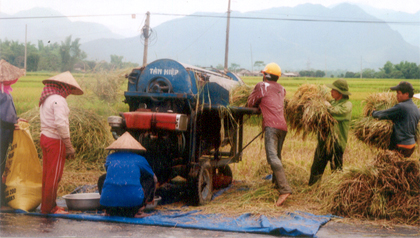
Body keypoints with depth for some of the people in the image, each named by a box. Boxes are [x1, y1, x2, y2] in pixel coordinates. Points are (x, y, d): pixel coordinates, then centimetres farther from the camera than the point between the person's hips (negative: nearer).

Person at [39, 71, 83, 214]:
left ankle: (46, 205, 23)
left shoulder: (46, 99, 16)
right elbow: (61, 124, -22)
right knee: (54, 175, -2)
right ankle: (49, 207, 3)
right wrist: (69, 146, -18)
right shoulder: (58, 100, -15)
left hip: (45, 137, 10)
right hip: (55, 140, -10)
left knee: (47, 174, 15)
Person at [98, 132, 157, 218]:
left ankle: (111, 210, 14)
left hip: (108, 201, 2)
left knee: (102, 179, 32)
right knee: (150, 179, 21)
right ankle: (136, 210, 9)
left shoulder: (110, 158, 21)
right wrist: (151, 197, 51)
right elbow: (154, 178, 31)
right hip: (133, 200, -2)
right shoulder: (139, 159, 15)